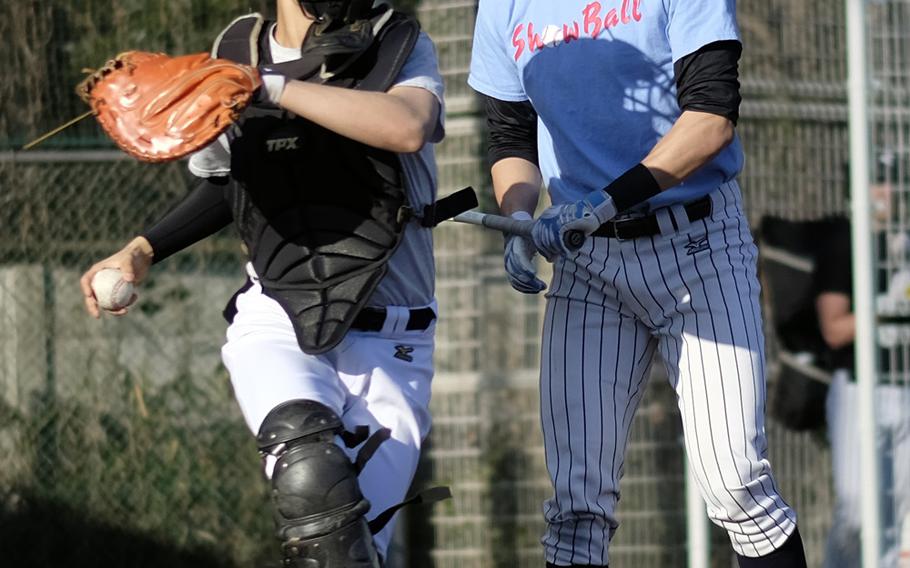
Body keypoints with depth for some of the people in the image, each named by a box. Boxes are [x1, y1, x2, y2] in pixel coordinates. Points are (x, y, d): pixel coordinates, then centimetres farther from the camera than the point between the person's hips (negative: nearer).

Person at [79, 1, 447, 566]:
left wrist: (273, 86, -24)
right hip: (275, 325, 1)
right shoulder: (236, 54, 8)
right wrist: (142, 250, 13)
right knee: (312, 477, -31)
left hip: (387, 346, -1)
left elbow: (408, 128, -24)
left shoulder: (401, 46, 0)